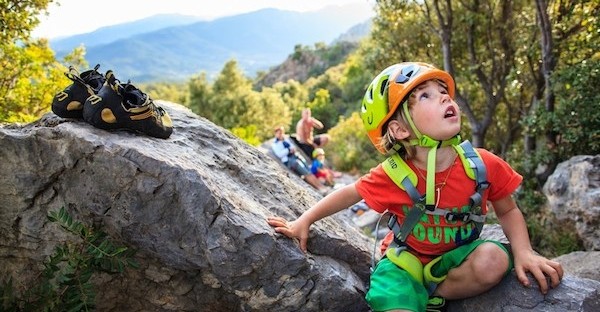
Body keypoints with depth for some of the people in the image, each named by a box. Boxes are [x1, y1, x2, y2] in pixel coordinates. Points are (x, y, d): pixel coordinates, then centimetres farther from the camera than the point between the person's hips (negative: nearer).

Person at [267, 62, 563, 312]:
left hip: (456, 256, 4)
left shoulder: (484, 165, -17)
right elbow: (350, 193, -4)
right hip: (407, 262, -3)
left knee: (493, 260, -28)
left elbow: (508, 211, 1)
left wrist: (523, 252, -15)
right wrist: (303, 222, -5)